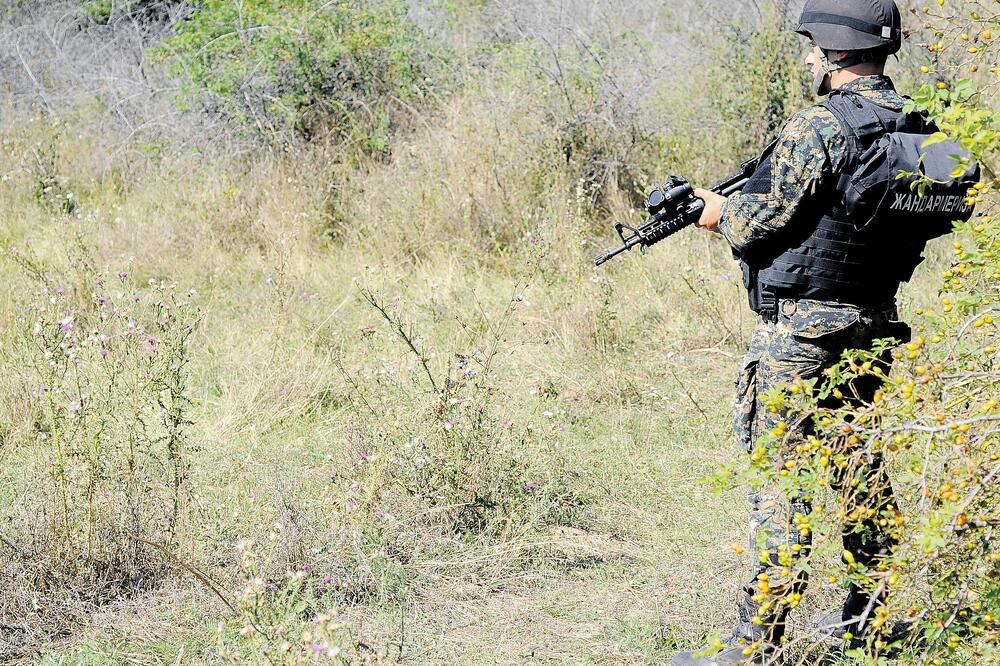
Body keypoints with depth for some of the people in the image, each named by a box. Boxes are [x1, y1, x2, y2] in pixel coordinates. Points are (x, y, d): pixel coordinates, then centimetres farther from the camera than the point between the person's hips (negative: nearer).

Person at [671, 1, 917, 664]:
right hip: (873, 322, 8)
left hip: (802, 330, -8)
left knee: (782, 479, -7)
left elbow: (766, 221, -16)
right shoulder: (911, 126, 8)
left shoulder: (818, 128, -17)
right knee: (859, 461, 18)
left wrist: (723, 211, 5)